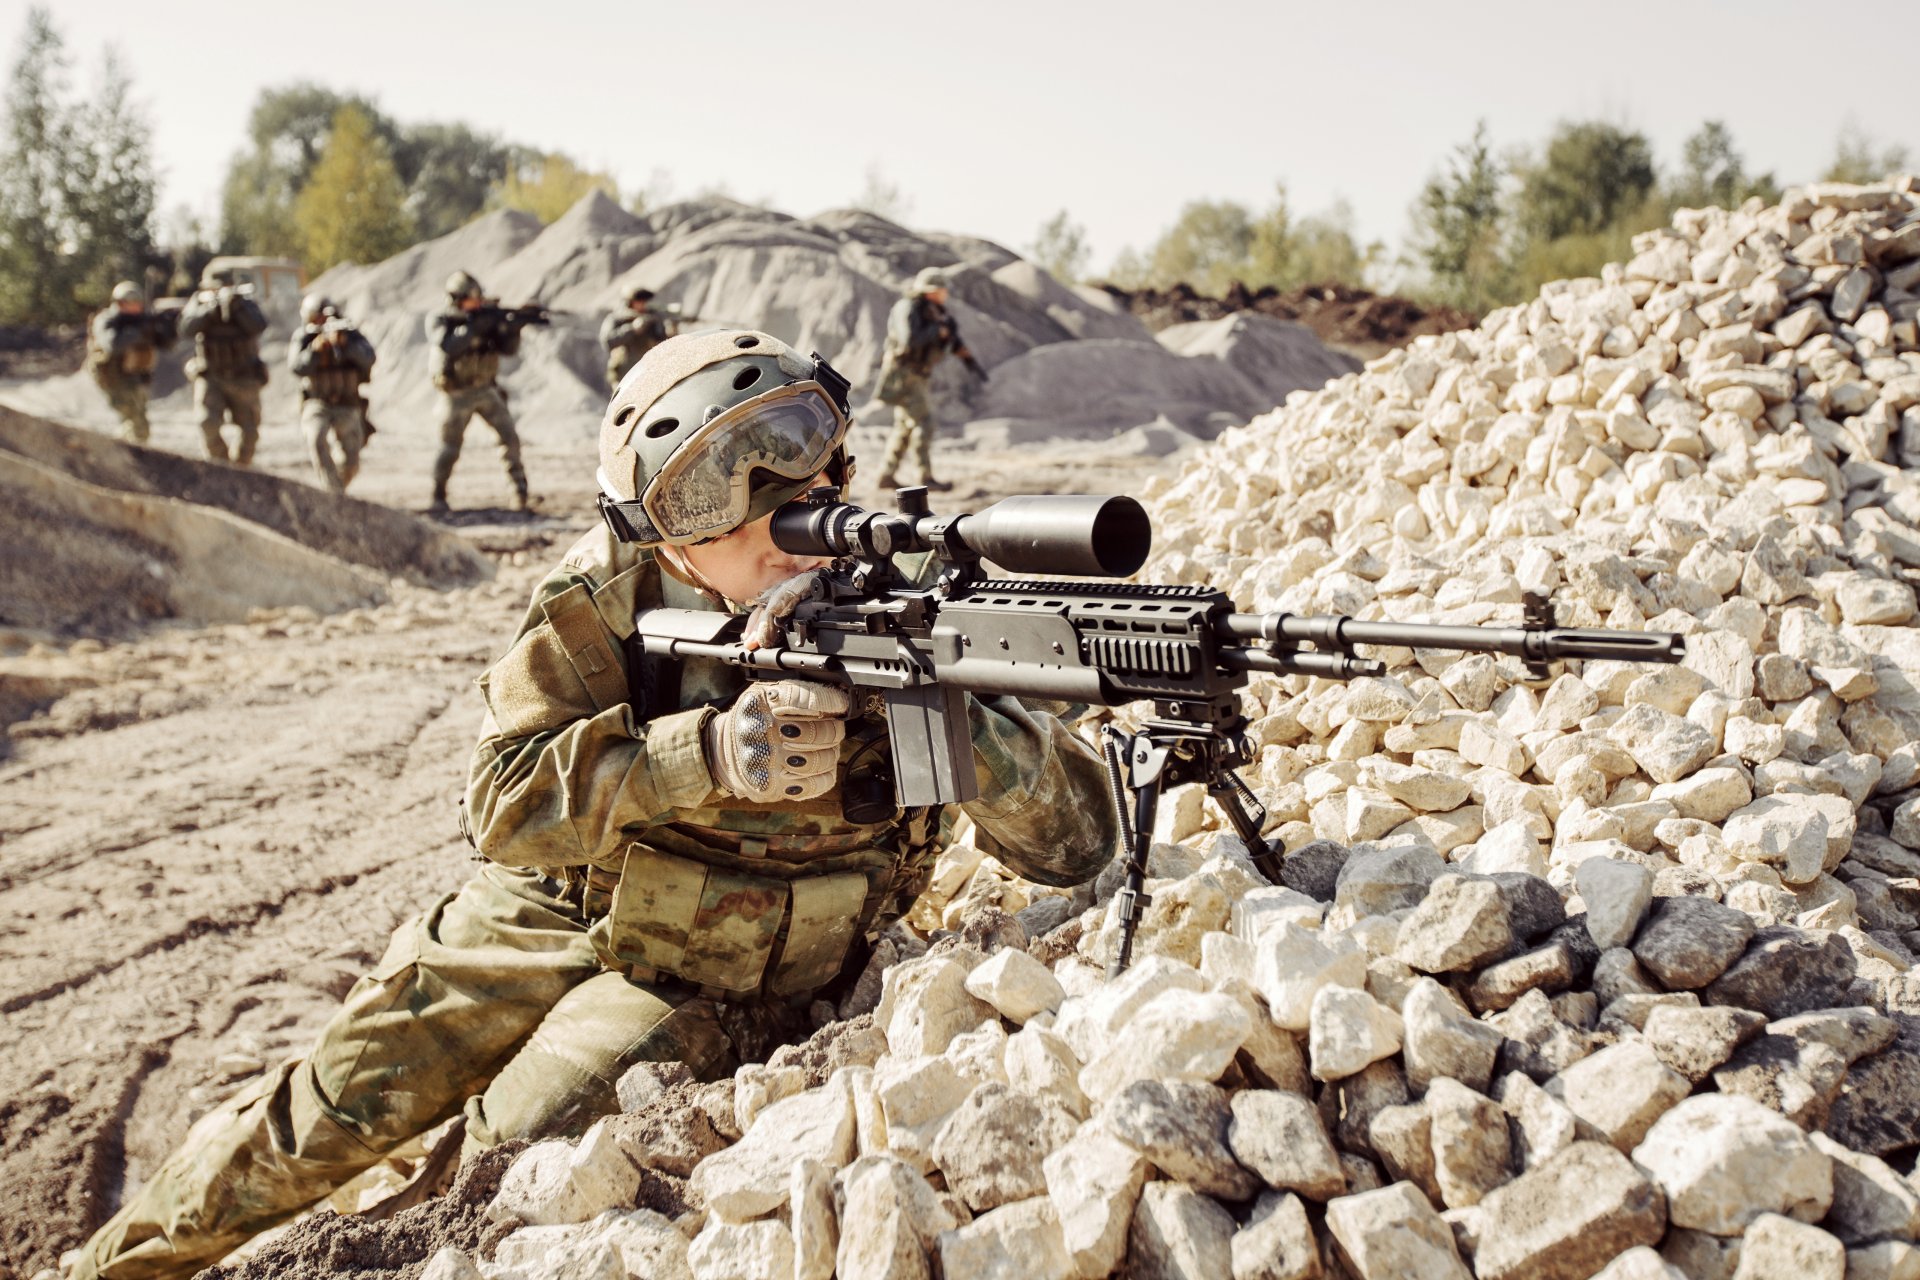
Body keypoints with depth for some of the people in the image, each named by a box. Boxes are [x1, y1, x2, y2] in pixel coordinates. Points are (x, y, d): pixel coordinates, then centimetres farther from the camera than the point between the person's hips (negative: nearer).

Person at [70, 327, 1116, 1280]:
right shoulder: (609, 593, -17)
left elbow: (1077, 838, -23)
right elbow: (504, 803, -22)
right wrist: (704, 752, -39)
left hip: (712, 990, -1)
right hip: (549, 915, 2)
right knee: (330, 1113, 7)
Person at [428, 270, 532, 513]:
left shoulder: (486, 318, -3)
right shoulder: (438, 322, -12)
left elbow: (509, 349, -8)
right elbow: (448, 345, -32)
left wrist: (513, 328, -28)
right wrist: (475, 327, -38)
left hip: (486, 390, 3)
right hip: (456, 395, -3)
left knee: (509, 437, -7)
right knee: (450, 450, 2)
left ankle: (519, 490, 3)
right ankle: (439, 496, 22)